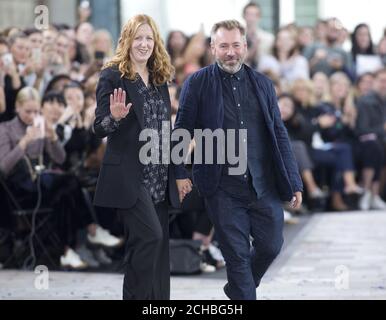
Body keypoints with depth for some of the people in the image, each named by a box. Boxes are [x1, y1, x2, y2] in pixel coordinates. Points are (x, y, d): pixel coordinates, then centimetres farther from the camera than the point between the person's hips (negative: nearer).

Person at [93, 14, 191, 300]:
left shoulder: (160, 79, 14)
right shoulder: (113, 76, -5)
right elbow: (99, 128, -7)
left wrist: (178, 174, 18)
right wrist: (115, 117, -29)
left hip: (159, 179, 7)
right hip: (129, 177, -6)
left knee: (159, 244, 6)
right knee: (150, 235, -19)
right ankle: (137, 296, -7)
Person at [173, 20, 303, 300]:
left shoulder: (263, 84, 9)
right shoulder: (197, 84, -2)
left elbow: (279, 135, 10)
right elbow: (181, 132, 0)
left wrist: (294, 182, 7)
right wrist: (178, 177, -7)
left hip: (264, 186, 4)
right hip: (223, 189, -3)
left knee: (270, 245, 8)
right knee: (237, 255, 0)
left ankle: (238, 288, 34)